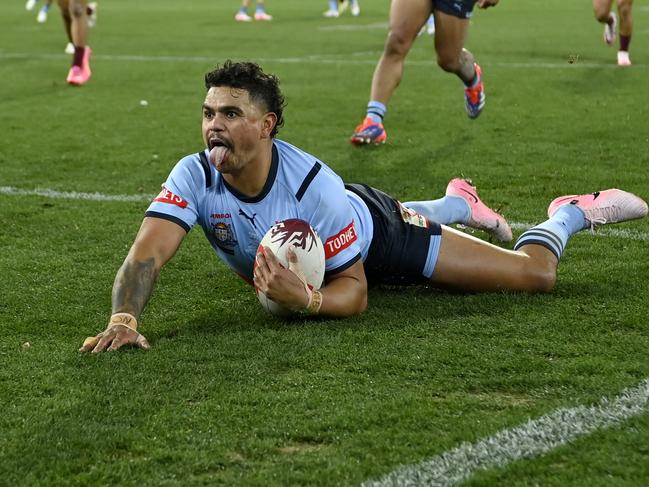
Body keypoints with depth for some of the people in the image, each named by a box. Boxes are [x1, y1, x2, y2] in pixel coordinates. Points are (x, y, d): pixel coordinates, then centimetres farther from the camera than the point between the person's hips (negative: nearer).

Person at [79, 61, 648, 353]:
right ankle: (456, 202, 71)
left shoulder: (314, 185, -43)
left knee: (534, 273, -3)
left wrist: (307, 300, -55)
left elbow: (355, 292, -34)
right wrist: (124, 318, -63)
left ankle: (573, 211, 29)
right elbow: (146, 255, -43)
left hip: (377, 231, -5)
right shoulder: (194, 177, -35)